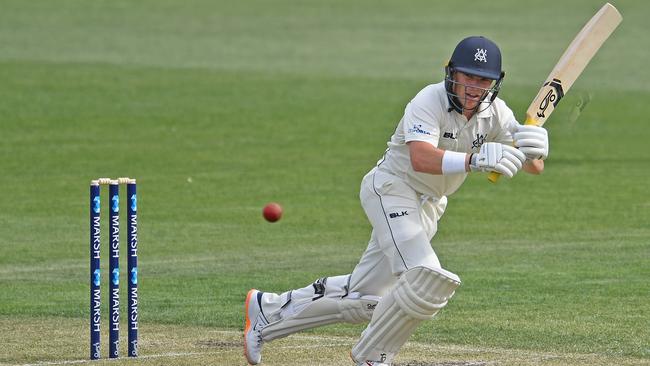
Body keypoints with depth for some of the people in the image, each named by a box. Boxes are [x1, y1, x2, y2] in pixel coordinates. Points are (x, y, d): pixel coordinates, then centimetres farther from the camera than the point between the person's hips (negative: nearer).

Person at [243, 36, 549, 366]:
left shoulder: (495, 113, -6)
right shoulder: (429, 101, -23)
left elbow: (534, 166, -13)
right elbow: (420, 158, -40)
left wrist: (532, 151, -38)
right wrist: (474, 160, -55)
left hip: (427, 207, 7)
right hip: (392, 189, -7)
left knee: (362, 297, 11)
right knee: (426, 279, -27)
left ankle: (268, 309, 29)